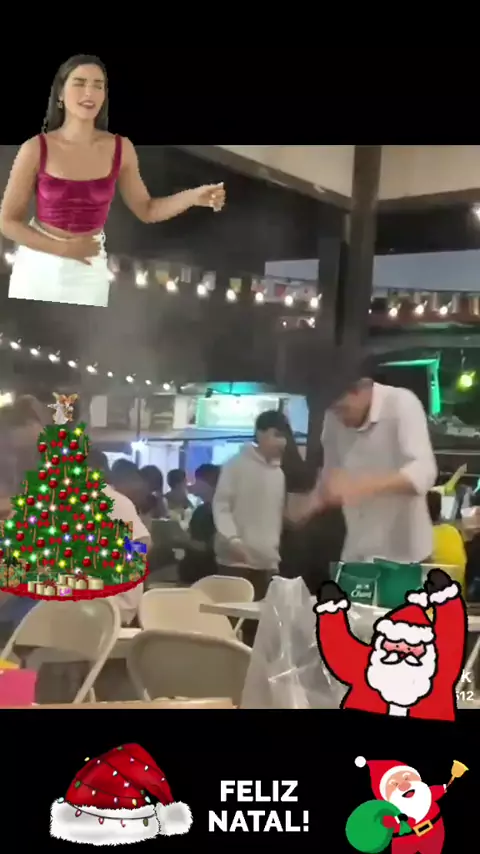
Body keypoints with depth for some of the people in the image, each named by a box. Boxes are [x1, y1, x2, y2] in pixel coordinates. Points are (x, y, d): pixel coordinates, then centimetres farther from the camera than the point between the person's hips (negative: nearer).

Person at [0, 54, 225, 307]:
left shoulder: (120, 149, -4)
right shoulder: (36, 149, -12)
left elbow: (146, 210, 5)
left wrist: (194, 196, -10)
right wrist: (64, 249, -16)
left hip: (89, 270, 2)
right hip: (38, 265, -1)